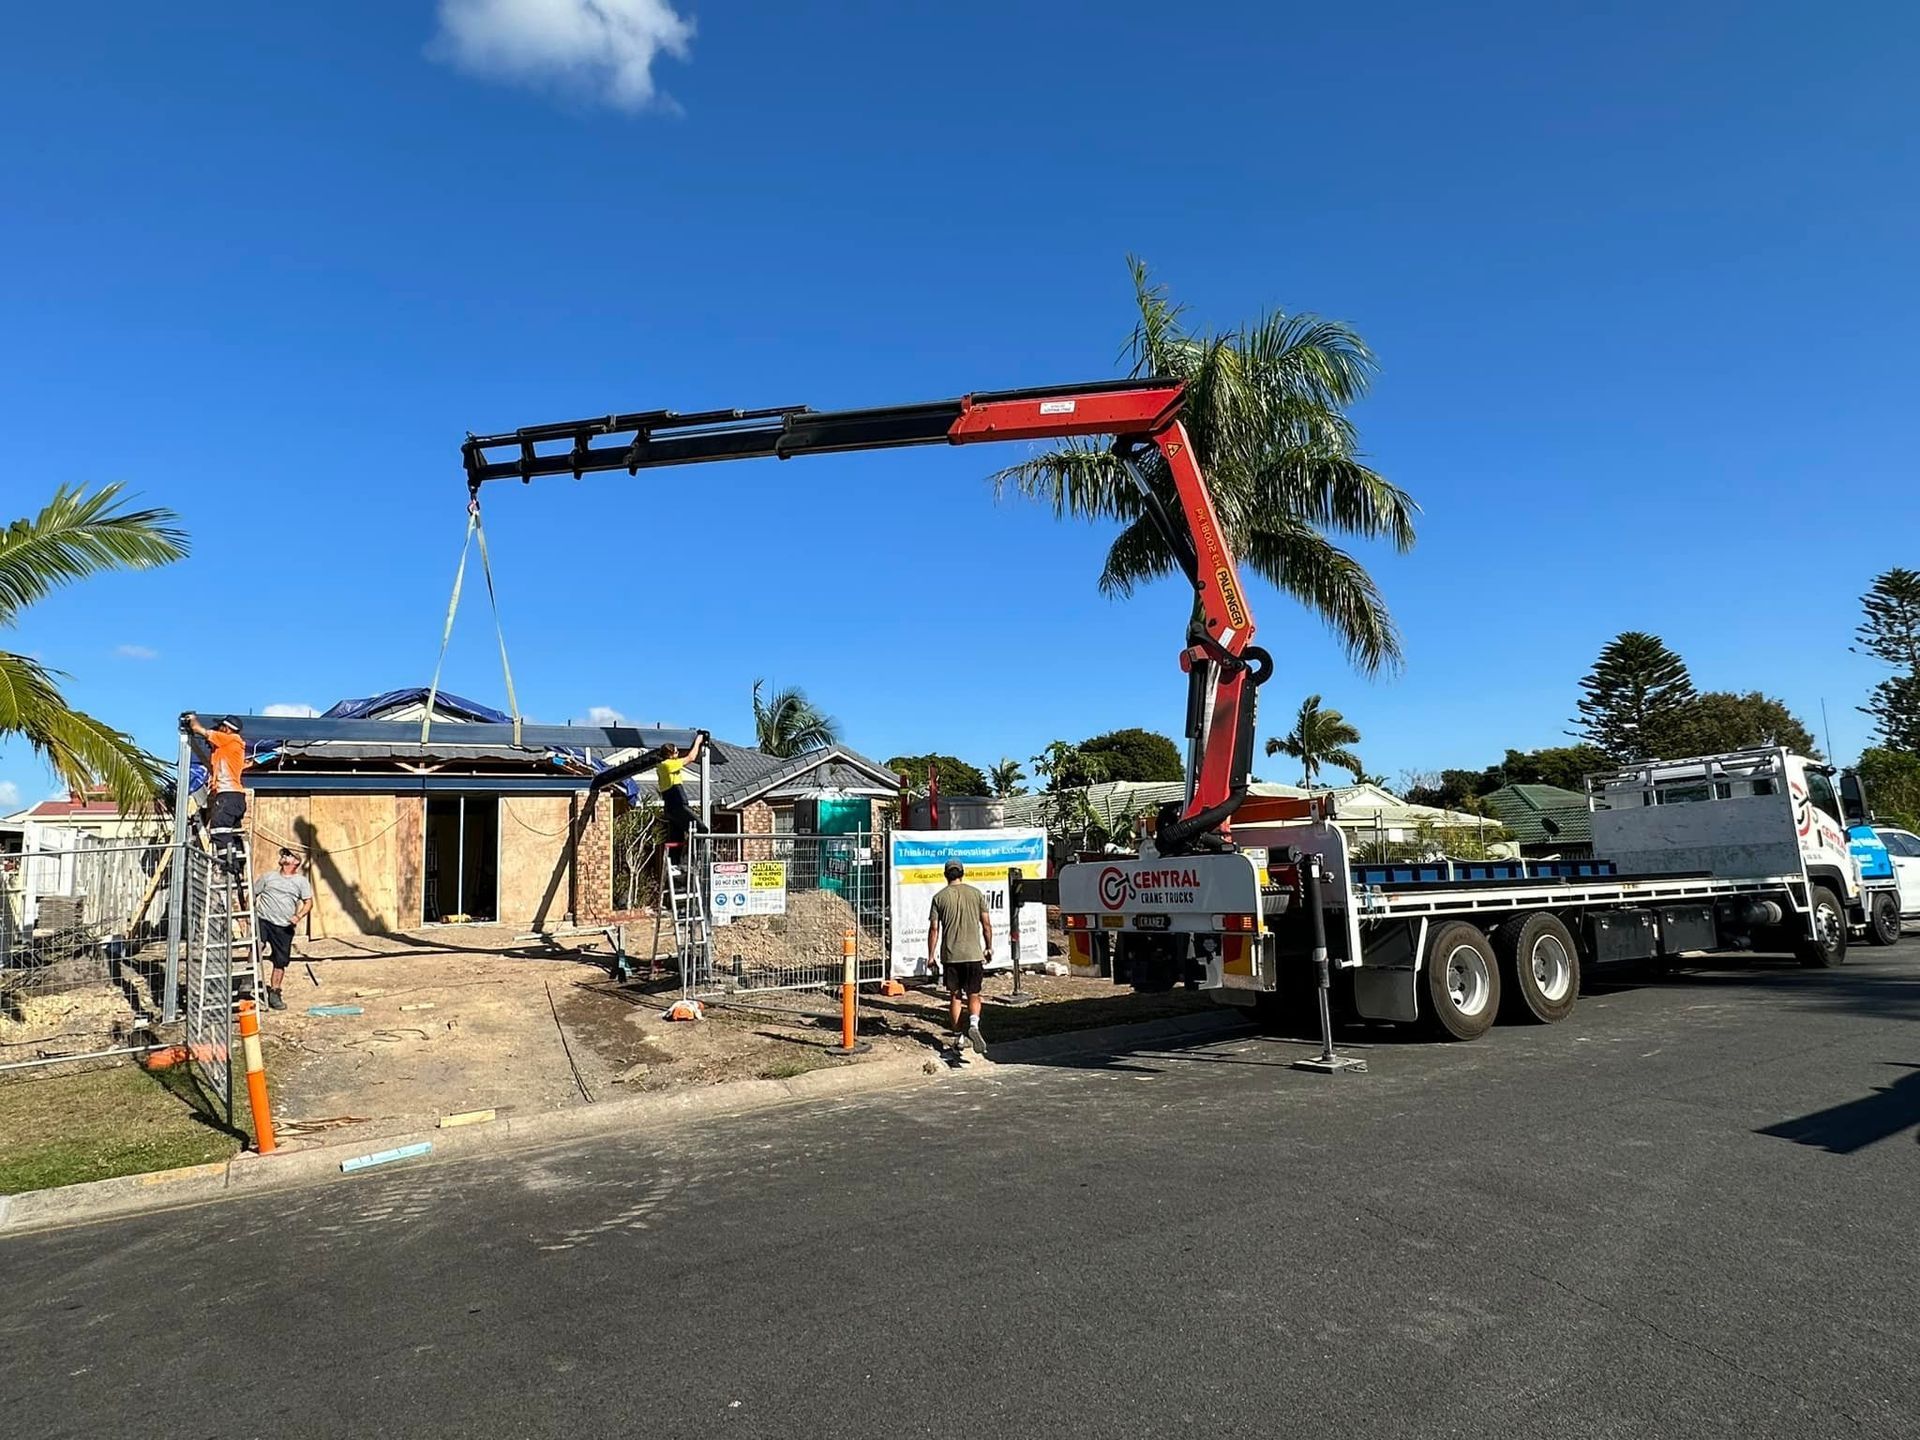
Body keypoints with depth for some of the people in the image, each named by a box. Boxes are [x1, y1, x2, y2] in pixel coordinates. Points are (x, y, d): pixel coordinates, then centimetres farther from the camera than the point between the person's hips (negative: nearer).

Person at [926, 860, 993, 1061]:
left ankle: (959, 1038, 11)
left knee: (954, 997, 10)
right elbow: (986, 924, 3)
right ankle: (974, 1025, -16)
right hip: (974, 954, 0)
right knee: (973, 995, 9)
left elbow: (934, 928, -3)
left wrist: (931, 956, 3)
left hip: (950, 955, 0)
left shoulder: (940, 897, 0)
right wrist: (989, 947, 16)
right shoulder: (976, 894, 2)